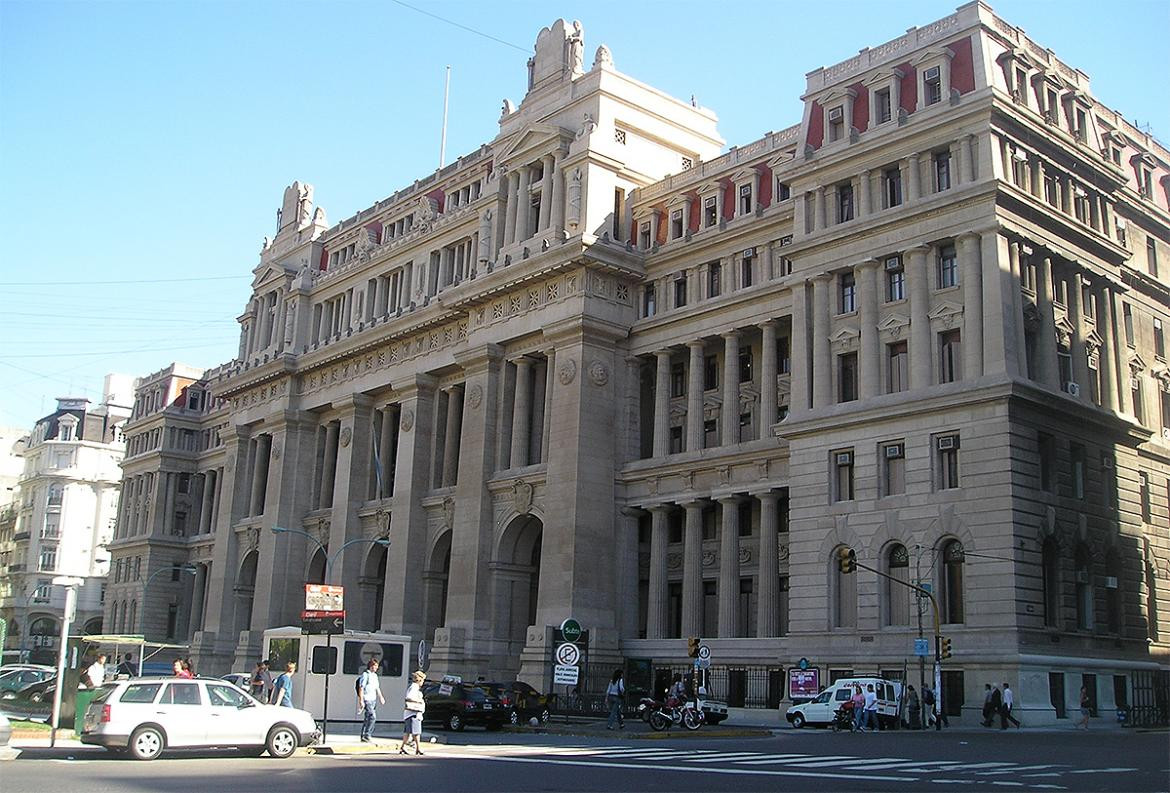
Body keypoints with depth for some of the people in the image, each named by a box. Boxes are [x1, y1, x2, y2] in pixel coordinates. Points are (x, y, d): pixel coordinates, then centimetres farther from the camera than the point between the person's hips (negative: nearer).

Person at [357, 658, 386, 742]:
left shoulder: (375, 675, 16)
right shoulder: (365, 675, -10)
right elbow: (361, 688, -13)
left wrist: (380, 697, 19)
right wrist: (361, 701, -18)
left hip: (373, 700, 8)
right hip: (367, 700, -8)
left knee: (367, 719, 10)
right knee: (372, 717, -17)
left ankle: (364, 737, 15)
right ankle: (366, 735, -12)